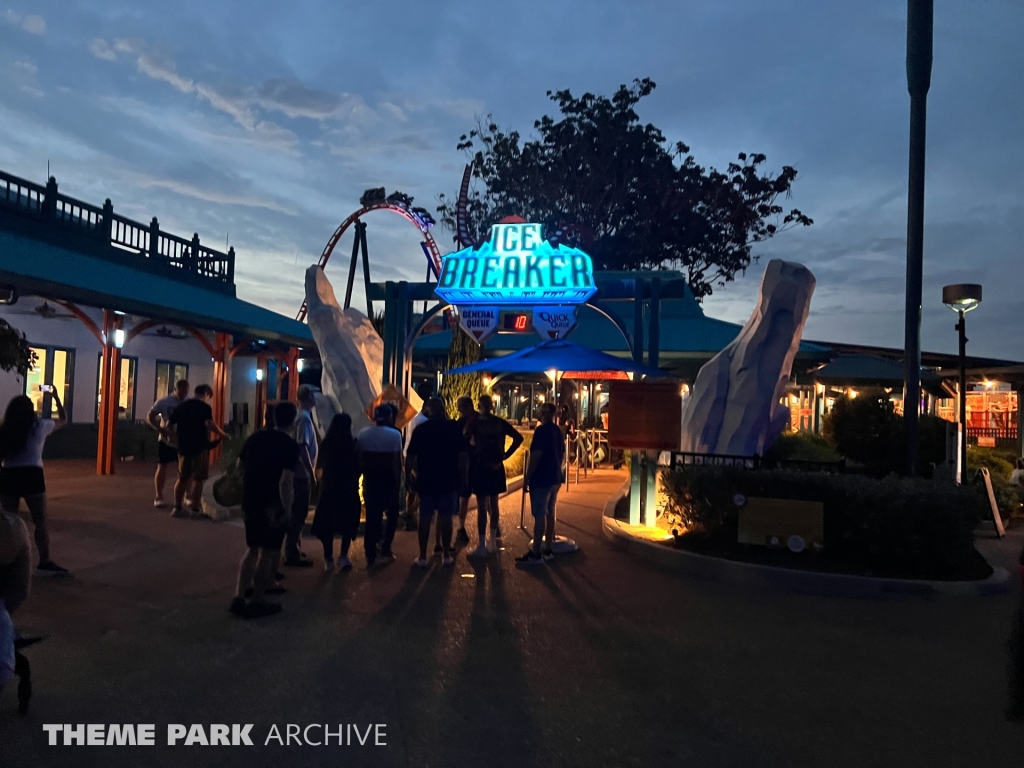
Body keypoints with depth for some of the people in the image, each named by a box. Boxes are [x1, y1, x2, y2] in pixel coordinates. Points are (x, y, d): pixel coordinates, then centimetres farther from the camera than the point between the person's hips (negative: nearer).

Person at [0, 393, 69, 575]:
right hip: (31, 476, -3)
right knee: (40, 522, 2)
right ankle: (45, 561, -2)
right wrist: (56, 397, 25)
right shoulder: (39, 426, 2)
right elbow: (63, 420, 18)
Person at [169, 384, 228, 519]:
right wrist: (223, 434, -13)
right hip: (199, 447, -6)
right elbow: (210, 424, -23)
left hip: (183, 447, 6)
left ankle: (177, 507, 16)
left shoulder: (182, 406, 12)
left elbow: (171, 424, 16)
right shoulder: (204, 407, -8)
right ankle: (195, 509, 2)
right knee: (198, 479, 1)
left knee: (183, 478, 15)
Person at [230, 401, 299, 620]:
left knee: (252, 549, 19)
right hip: (272, 505, -6)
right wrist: (287, 509, -16)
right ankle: (257, 601, 14)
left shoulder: (256, 437, 6)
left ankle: (239, 597, 18)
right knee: (267, 552, 6)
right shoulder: (290, 445, -14)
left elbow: (239, 465, 15)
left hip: (250, 501, 6)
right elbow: (286, 481, -22)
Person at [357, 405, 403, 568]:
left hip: (370, 481, 4)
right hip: (388, 481, -3)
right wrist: (398, 481, -9)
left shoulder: (363, 433, 1)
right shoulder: (394, 435, -11)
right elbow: (396, 461, -15)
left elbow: (358, 457, 0)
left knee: (372, 516, 9)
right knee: (392, 515, 13)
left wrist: (364, 474, 8)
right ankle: (385, 550, 7)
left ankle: (370, 555, 10)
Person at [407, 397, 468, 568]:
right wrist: (463, 476, 3)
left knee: (425, 518, 7)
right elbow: (464, 454, -7)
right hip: (449, 480, -1)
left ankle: (422, 557, 10)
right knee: (445, 518, 8)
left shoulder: (420, 429, -1)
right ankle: (446, 555, 14)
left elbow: (410, 456, 1)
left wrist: (415, 473, 16)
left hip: (426, 480, 1)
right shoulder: (454, 427, -4)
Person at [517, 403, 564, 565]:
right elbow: (562, 455, 18)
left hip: (541, 478, -9)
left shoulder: (542, 430, -15)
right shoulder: (558, 431, 11)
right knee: (550, 512, 13)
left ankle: (535, 553, -3)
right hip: (554, 478, 9)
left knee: (539, 515, -6)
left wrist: (527, 478, -15)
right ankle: (547, 550, 18)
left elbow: (536, 455, -19)